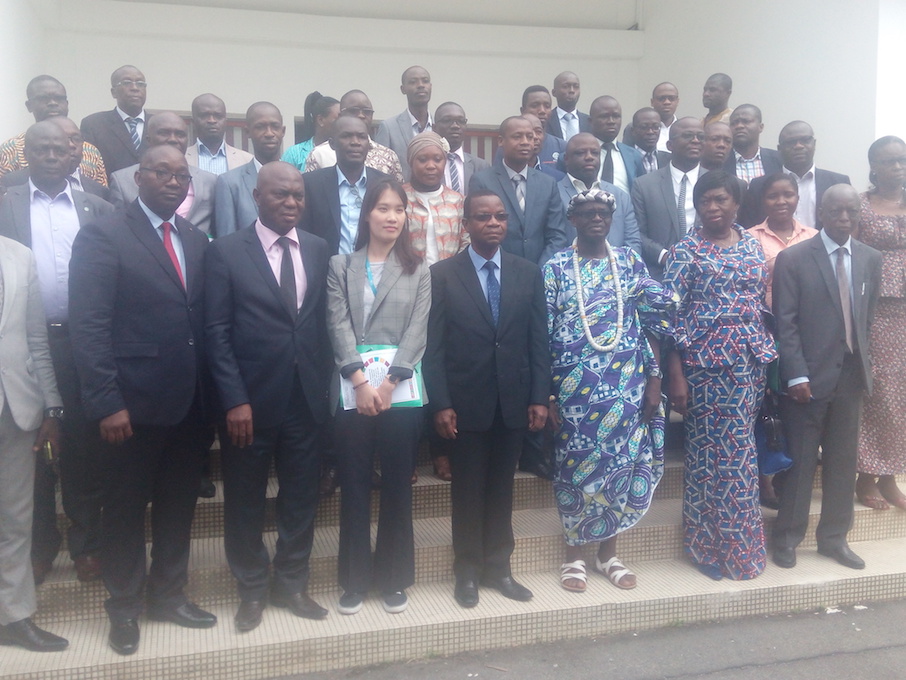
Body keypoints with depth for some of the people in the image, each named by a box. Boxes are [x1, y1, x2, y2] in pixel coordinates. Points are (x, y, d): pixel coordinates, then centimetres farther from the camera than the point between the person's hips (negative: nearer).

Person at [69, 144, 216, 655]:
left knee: (179, 504, 16)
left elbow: (206, 319, 8)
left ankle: (168, 594, 34)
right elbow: (89, 326, -12)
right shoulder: (103, 238, -6)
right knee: (126, 508, 11)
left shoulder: (198, 241, 10)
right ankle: (125, 605, 30)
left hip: (192, 402, 5)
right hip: (134, 403, -5)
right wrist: (106, 402, -17)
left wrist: (215, 393, 2)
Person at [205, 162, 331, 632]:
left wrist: (325, 384, 2)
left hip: (307, 398, 3)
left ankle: (292, 585, 31)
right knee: (245, 501, 11)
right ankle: (251, 590, 30)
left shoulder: (318, 250, 7)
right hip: (250, 400, -3)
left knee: (300, 497, 13)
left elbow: (323, 322, 7)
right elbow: (217, 332, -7)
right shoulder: (226, 252, -4)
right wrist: (234, 400, -13)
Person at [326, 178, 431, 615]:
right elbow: (339, 327, -2)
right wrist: (361, 382, -14)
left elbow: (417, 332, -1)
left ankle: (394, 579, 20)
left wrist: (388, 384, -13)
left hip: (401, 392, 0)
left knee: (397, 487, 7)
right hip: (352, 392, 0)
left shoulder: (418, 271, 9)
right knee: (354, 488, 6)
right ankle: (354, 579, 19)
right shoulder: (340, 267, 9)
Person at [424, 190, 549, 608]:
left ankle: (498, 567, 26)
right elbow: (434, 345, -6)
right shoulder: (443, 274, -4)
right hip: (466, 402, -2)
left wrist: (540, 398, -1)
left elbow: (539, 340, 4)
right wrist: (441, 404, -11)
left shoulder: (528, 273, 5)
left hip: (514, 401, 3)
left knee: (501, 487, 13)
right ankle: (468, 571, 24)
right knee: (467, 489, 9)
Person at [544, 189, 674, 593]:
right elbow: (543, 334, -3)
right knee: (577, 463, 4)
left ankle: (608, 551, 24)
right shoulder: (556, 267, 0)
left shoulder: (630, 262, 6)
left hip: (627, 383, 2)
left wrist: (654, 379, 0)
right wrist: (547, 394, -6)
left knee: (623, 460, 7)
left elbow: (653, 323, 6)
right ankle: (574, 553, 21)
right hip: (576, 384, -2)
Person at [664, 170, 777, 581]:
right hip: (704, 362, -4)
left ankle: (719, 544, 22)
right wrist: (676, 376, -12)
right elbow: (672, 316, -7)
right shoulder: (686, 251, -4)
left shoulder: (752, 246, 11)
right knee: (714, 450, 0)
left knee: (738, 448, 8)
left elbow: (762, 304, 15)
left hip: (750, 361, 5)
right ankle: (718, 546, 16)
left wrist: (767, 357, 7)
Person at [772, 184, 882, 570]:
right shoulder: (793, 259, -5)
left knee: (844, 460, 11)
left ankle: (834, 538, 25)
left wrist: (865, 365, 7)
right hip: (810, 376, -4)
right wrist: (797, 376, -13)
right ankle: (787, 538, 17)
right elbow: (784, 322, -8)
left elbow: (867, 319, 13)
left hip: (852, 376, 5)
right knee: (800, 460, 3)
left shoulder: (871, 259, 10)